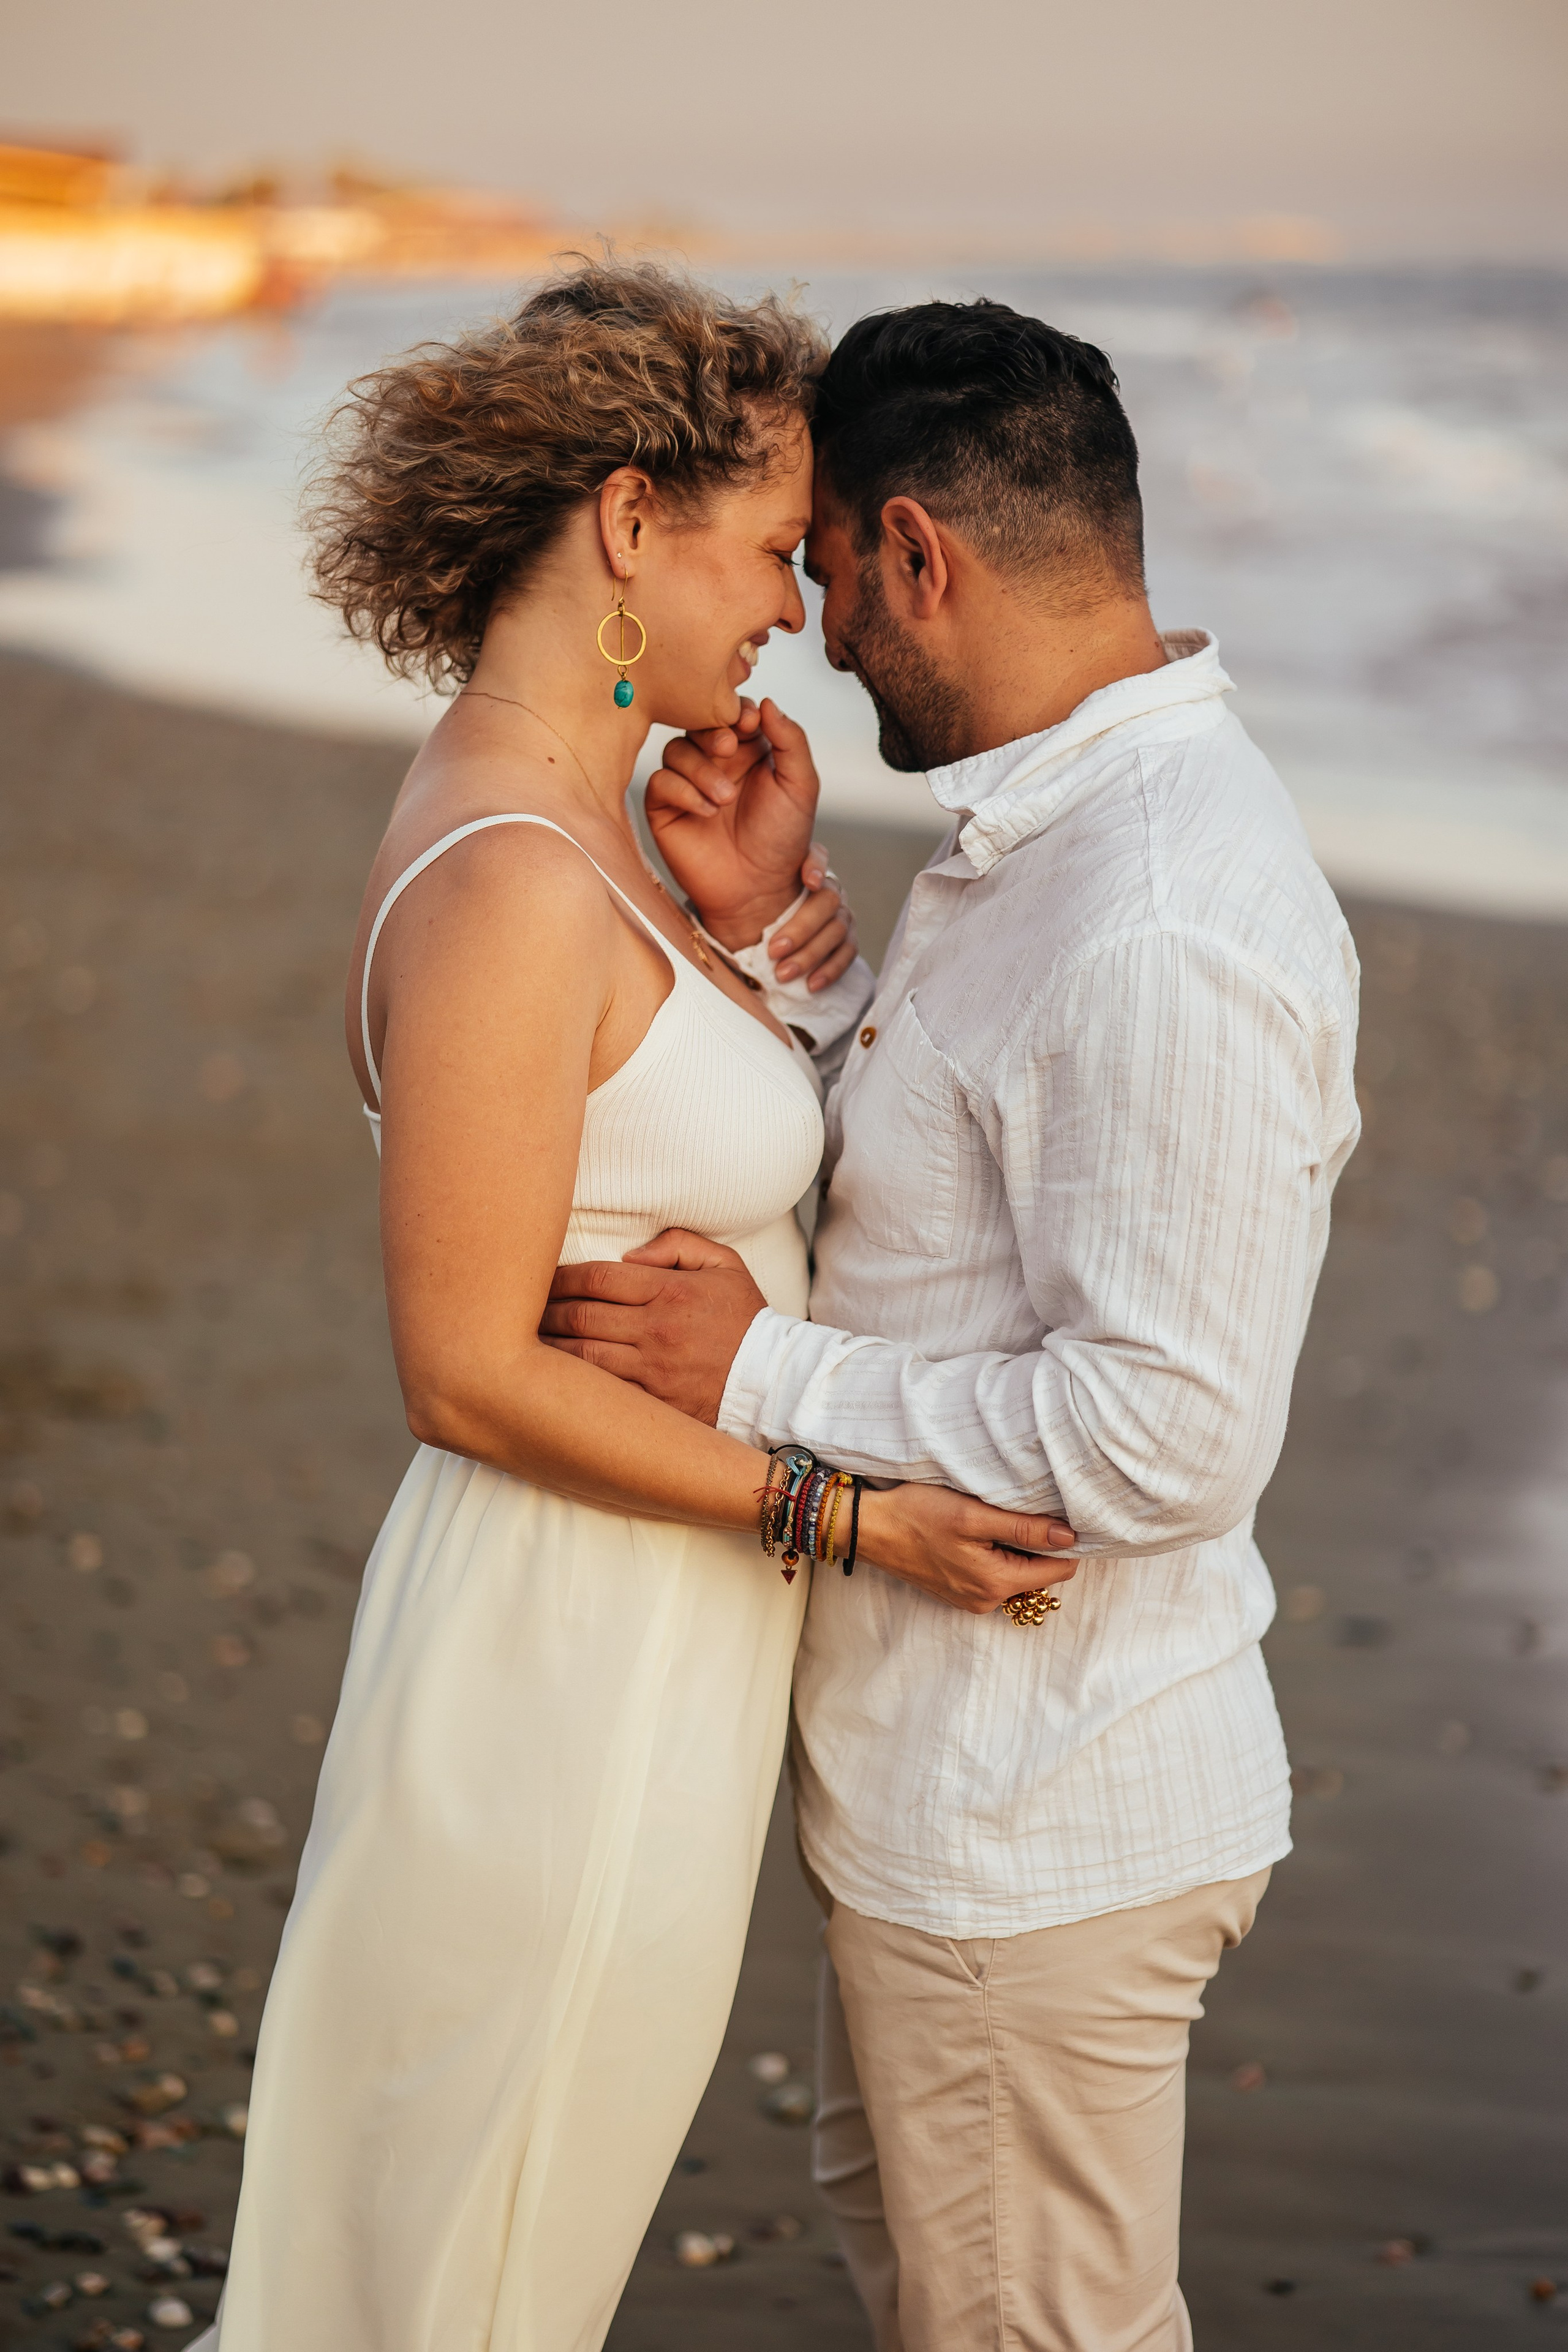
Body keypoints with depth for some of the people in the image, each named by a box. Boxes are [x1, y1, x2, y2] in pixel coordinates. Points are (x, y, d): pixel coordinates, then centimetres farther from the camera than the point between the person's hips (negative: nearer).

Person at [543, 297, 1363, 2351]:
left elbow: (1166, 1441, -29)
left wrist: (766, 1376, -20)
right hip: (965, 1764, 10)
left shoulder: (1160, 933, -28)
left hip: (1041, 1826, -10)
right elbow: (917, 1200, 10)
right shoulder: (1062, 828, 6)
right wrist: (763, 922, -2)